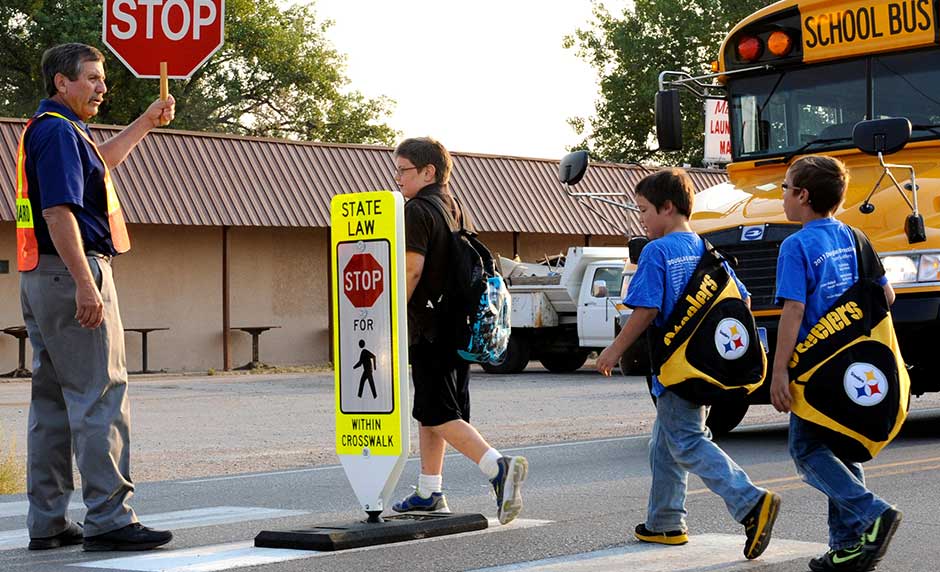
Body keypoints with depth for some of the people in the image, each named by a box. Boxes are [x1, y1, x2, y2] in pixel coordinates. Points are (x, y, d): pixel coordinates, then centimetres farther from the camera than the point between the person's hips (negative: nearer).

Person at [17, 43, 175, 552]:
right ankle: (108, 519, -10)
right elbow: (58, 212, -22)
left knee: (52, 400, 11)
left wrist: (147, 122, 38)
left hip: (41, 280, 11)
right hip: (70, 273, -11)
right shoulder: (58, 131, -12)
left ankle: (47, 523, 14)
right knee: (100, 396, -10)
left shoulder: (47, 129, 20)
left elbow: (98, 162, 40)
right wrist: (85, 285, -26)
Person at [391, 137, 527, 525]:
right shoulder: (451, 207, 16)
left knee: (439, 415, -9)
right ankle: (428, 494, 22)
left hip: (429, 328, -9)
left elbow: (412, 270, -20)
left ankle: (499, 467, -23)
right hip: (456, 324, 9)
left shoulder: (418, 211, -12)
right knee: (429, 412, 17)